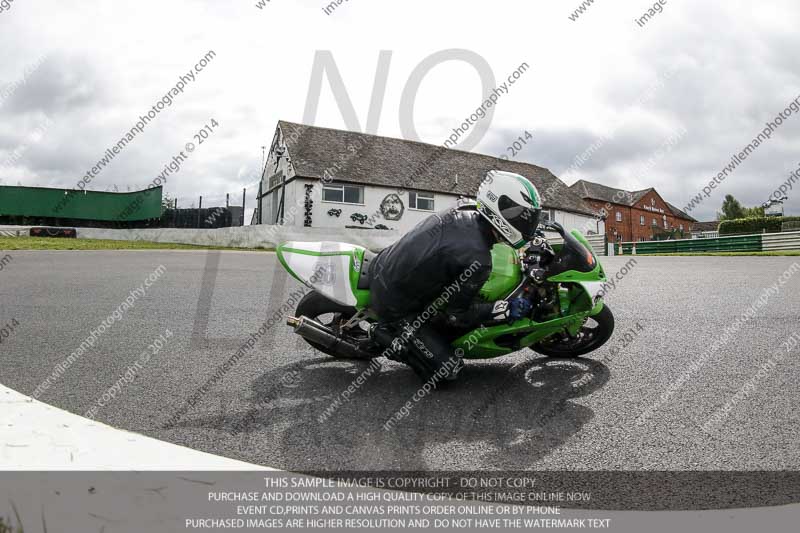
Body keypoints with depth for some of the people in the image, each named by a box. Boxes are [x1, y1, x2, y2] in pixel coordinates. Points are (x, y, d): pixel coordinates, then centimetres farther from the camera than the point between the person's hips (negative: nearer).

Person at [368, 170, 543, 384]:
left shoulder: (459, 214, -5)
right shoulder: (477, 260, -27)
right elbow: (457, 314, -14)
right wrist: (508, 309, -8)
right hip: (396, 307, -8)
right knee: (448, 369, -2)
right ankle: (387, 334, 3)